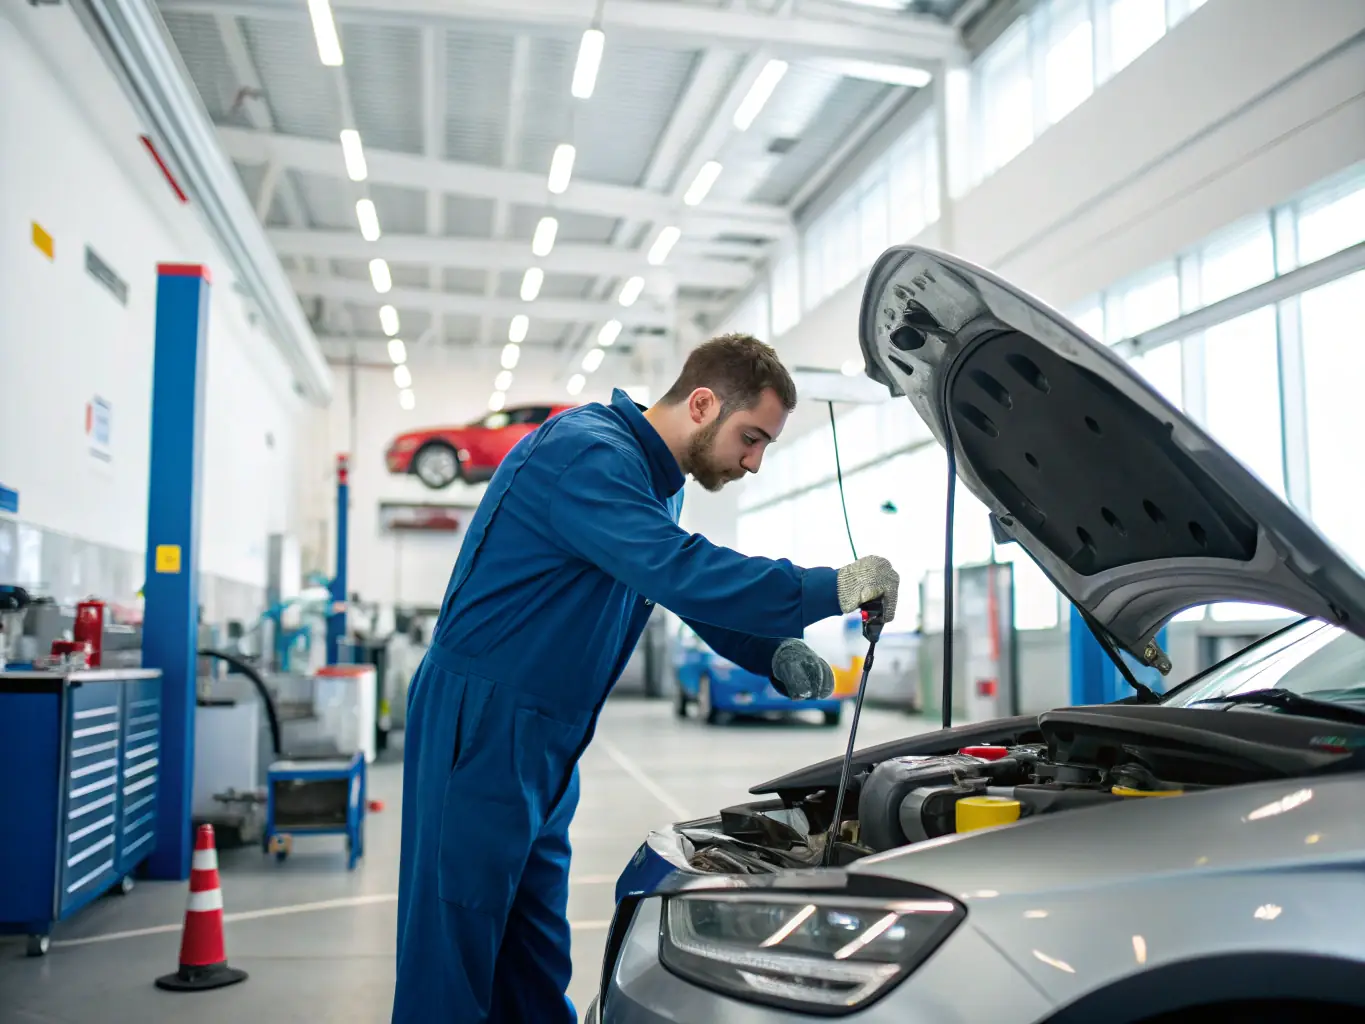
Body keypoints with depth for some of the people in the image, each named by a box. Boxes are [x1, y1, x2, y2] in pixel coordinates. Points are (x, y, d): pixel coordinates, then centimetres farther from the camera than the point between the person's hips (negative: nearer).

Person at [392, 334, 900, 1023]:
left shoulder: (656, 480, 15)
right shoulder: (587, 451, -18)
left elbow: (697, 588, 21)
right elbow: (681, 573, -30)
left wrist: (776, 655, 4)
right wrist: (829, 590, -24)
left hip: (545, 739, 10)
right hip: (480, 726, -10)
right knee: (453, 960, -2)